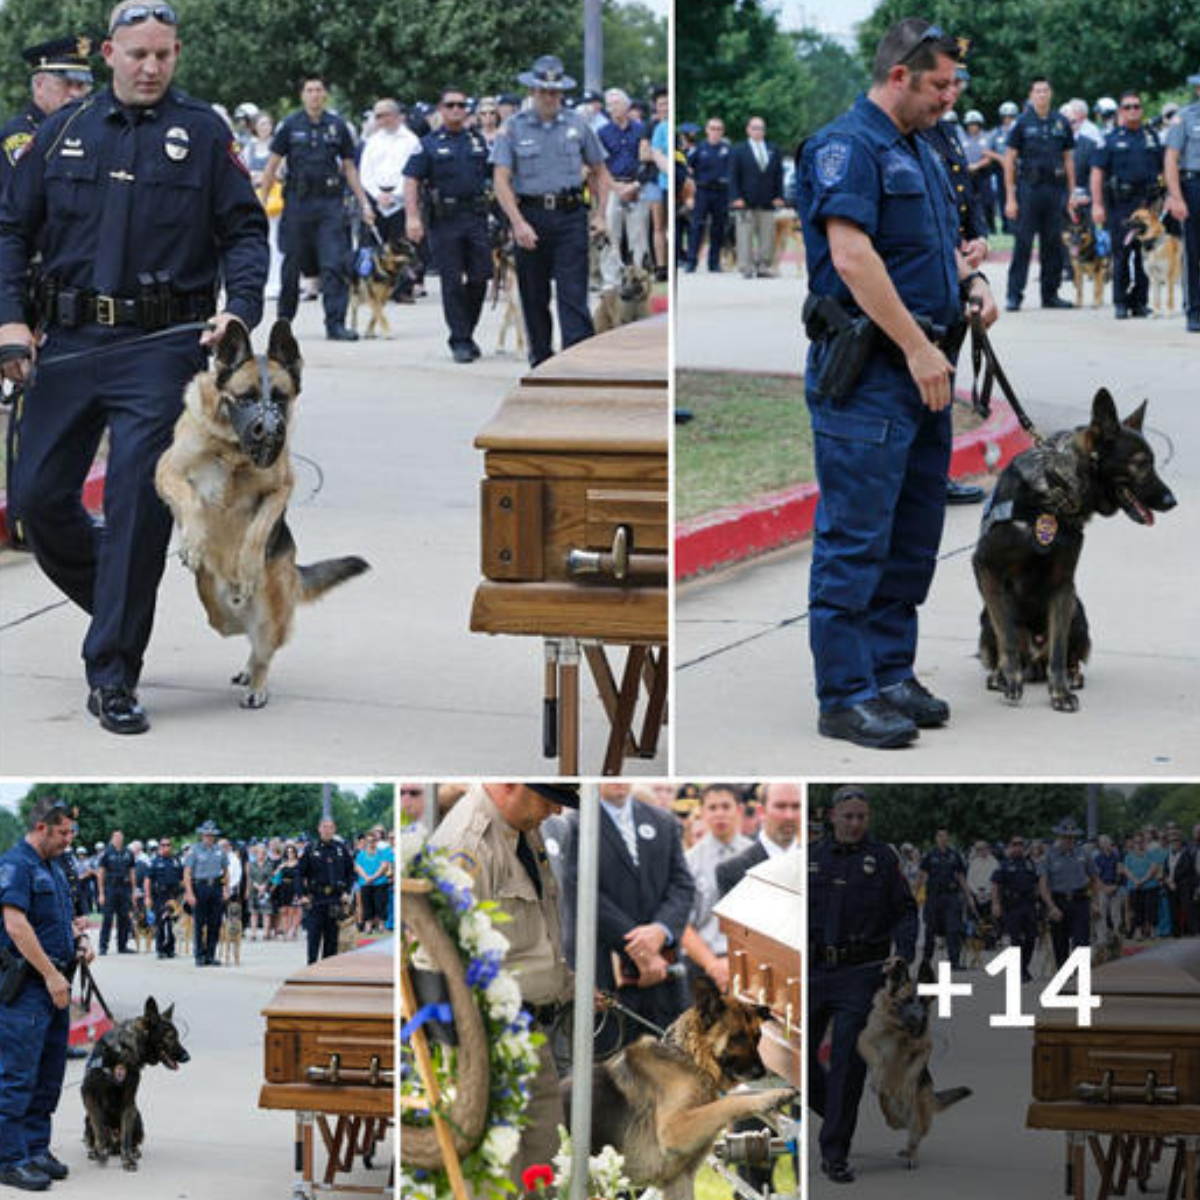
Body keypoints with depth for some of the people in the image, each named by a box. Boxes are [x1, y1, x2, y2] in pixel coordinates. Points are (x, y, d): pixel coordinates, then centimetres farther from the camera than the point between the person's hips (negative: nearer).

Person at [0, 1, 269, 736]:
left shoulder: (203, 133, 4)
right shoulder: (64, 132, 10)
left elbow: (245, 230, 3)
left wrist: (241, 311, -14)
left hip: (160, 347, -3)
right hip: (69, 344, 3)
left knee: (138, 503, -10)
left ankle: (114, 674, -2)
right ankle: (121, 610, 29)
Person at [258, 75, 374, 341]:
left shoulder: (338, 126, 7)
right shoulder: (290, 126, 3)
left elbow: (349, 168, 12)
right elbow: (272, 166, 5)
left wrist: (364, 203, 8)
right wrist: (262, 202, 0)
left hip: (330, 202, 0)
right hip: (297, 202, 0)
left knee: (335, 264, -8)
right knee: (292, 264, 9)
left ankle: (335, 324, -9)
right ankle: (284, 318, 24)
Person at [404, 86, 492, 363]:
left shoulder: (479, 141, 14)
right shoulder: (429, 144, 4)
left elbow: (496, 176, 18)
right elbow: (411, 181, -1)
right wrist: (413, 216, -13)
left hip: (476, 217, 3)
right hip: (444, 221, -3)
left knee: (479, 278, 0)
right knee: (452, 283, -2)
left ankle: (467, 332, 18)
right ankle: (459, 341, 3)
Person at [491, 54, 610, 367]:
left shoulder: (577, 126, 7)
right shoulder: (513, 128, 1)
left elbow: (599, 172, 16)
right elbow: (501, 180, -5)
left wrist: (599, 213, 3)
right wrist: (518, 223, -17)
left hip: (570, 216, 0)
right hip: (530, 216, 0)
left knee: (573, 294, -9)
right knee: (534, 296, 8)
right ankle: (541, 358, 21)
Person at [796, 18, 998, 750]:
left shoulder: (919, 153, 19)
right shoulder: (847, 146, -11)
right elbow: (851, 255, -21)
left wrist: (972, 281, 7)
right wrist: (917, 347, -22)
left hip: (924, 372, 10)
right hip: (867, 371, -10)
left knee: (914, 536, 13)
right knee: (857, 538, -7)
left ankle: (892, 675, 21)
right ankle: (845, 696, -5)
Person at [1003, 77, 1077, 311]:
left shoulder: (1061, 123, 10)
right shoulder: (1023, 123, 0)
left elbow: (1068, 159, 15)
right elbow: (1009, 161, -1)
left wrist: (1072, 192, 9)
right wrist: (1010, 197, -7)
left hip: (1055, 189, 3)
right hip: (1028, 188, -3)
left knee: (1053, 243, 6)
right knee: (1023, 242, -5)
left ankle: (1050, 294, 13)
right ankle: (1014, 294, -2)